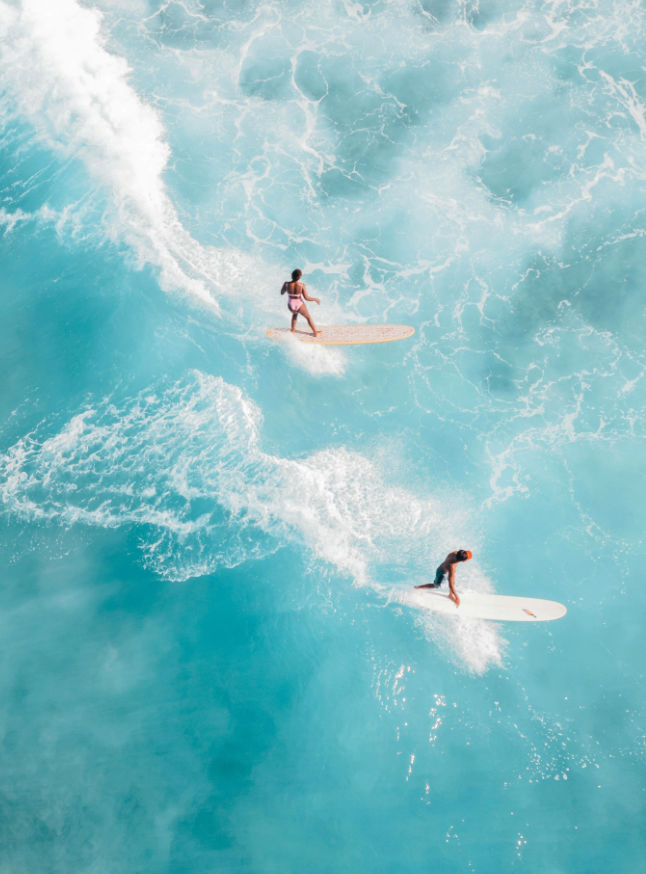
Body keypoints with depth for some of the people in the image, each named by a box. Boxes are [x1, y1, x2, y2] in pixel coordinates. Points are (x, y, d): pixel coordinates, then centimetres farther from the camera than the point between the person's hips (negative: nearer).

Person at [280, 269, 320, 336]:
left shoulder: (286, 284, -23)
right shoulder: (302, 285, -27)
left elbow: (282, 293, -4)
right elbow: (306, 298, -21)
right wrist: (315, 299, -3)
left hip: (291, 306, 2)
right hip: (300, 306, -2)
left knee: (295, 313, 40)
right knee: (308, 317, 30)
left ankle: (293, 330, 41)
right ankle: (315, 333, 40)